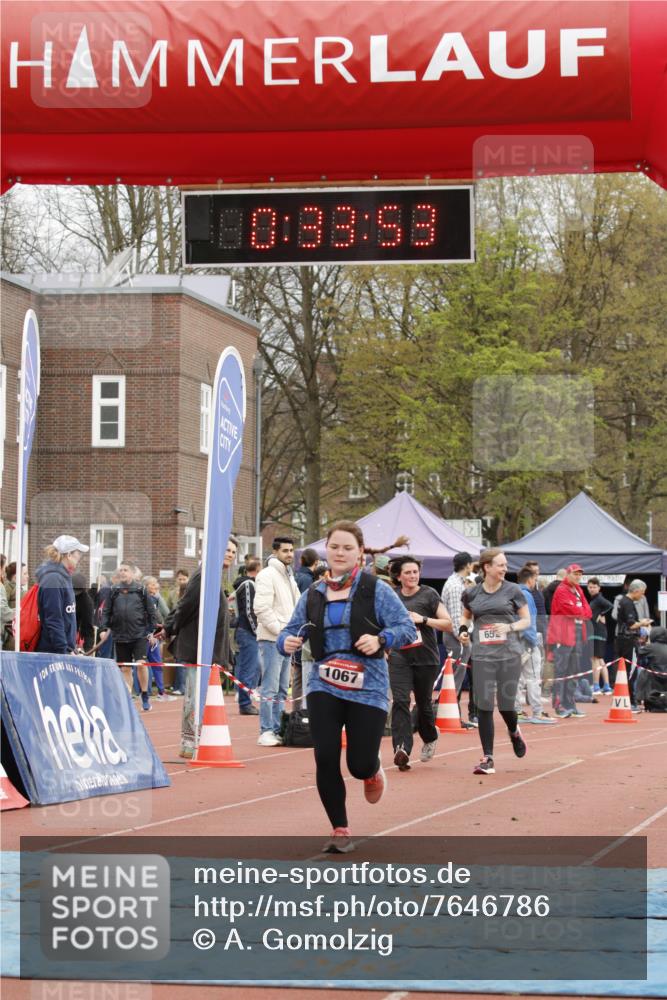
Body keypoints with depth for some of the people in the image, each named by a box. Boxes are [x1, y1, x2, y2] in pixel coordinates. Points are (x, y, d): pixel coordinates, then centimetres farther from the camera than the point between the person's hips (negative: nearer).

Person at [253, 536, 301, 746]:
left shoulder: (289, 577, 18)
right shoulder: (267, 575, -9)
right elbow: (262, 608, -17)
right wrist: (280, 630, -17)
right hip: (271, 640, -9)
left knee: (281, 689, 11)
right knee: (270, 688, -9)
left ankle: (277, 730, 16)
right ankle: (266, 732, -8)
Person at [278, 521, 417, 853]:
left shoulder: (375, 589, -3)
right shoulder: (313, 595, 9)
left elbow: (407, 628, -7)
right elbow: (291, 630, 12)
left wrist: (381, 639, -26)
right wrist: (287, 641, -12)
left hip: (367, 688, -3)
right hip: (323, 686, 3)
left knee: (360, 764, -3)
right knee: (325, 758, -7)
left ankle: (372, 772, 38)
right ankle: (340, 831, 9)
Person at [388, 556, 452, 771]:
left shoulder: (428, 595, -1)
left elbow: (448, 624, -4)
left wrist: (423, 619, -15)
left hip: (426, 658, -1)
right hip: (399, 657, 1)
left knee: (423, 703, 9)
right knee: (400, 701, -15)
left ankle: (430, 738, 39)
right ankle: (402, 749, -24)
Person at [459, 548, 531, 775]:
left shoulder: (513, 591, 2)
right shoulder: (472, 593, 6)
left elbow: (526, 620, 6)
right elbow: (466, 616, 24)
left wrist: (510, 627, -13)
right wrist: (464, 630, 3)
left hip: (509, 654, -1)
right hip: (482, 655, 1)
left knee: (506, 704, 0)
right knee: (484, 706, -5)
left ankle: (514, 732, 37)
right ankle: (487, 759, 2)